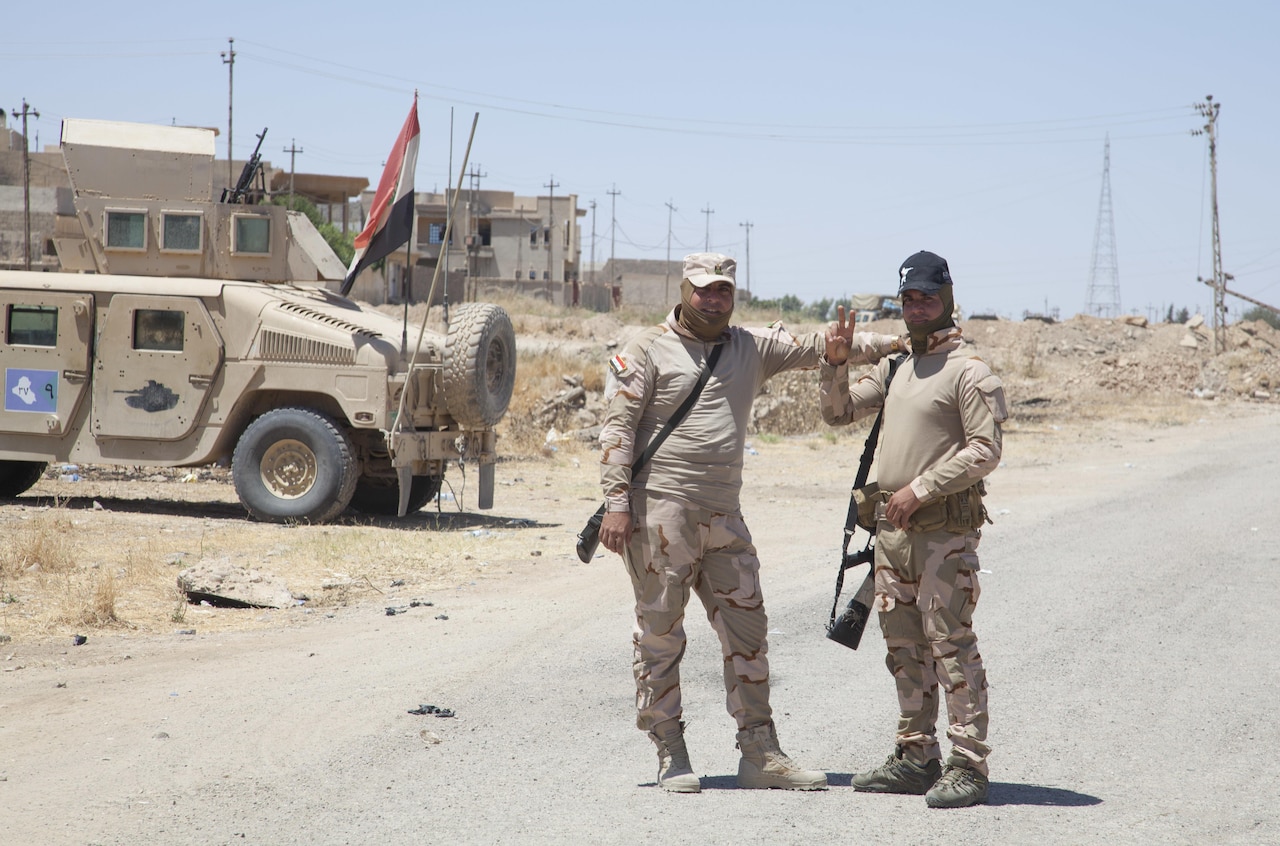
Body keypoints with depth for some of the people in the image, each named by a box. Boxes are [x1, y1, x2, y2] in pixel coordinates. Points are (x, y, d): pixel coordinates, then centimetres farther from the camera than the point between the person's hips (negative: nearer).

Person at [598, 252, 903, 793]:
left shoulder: (752, 348, 14)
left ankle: (761, 755, 12)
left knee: (747, 629, 6)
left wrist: (900, 343, 4)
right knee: (660, 633, -1)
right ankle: (670, 755, 8)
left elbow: (816, 346, 14)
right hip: (660, 511, -5)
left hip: (723, 518, 5)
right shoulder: (648, 350, -1)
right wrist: (617, 504, -13)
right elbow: (617, 429, -5)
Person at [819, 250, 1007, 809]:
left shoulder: (969, 370, -8)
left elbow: (985, 451, -15)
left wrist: (919, 490, -16)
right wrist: (835, 362, 5)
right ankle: (916, 757, 20)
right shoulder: (895, 367, 17)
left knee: (951, 645, -10)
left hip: (945, 529, -8)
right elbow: (838, 412, 22)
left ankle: (968, 767, -8)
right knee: (904, 647, 12)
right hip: (892, 526, 8)